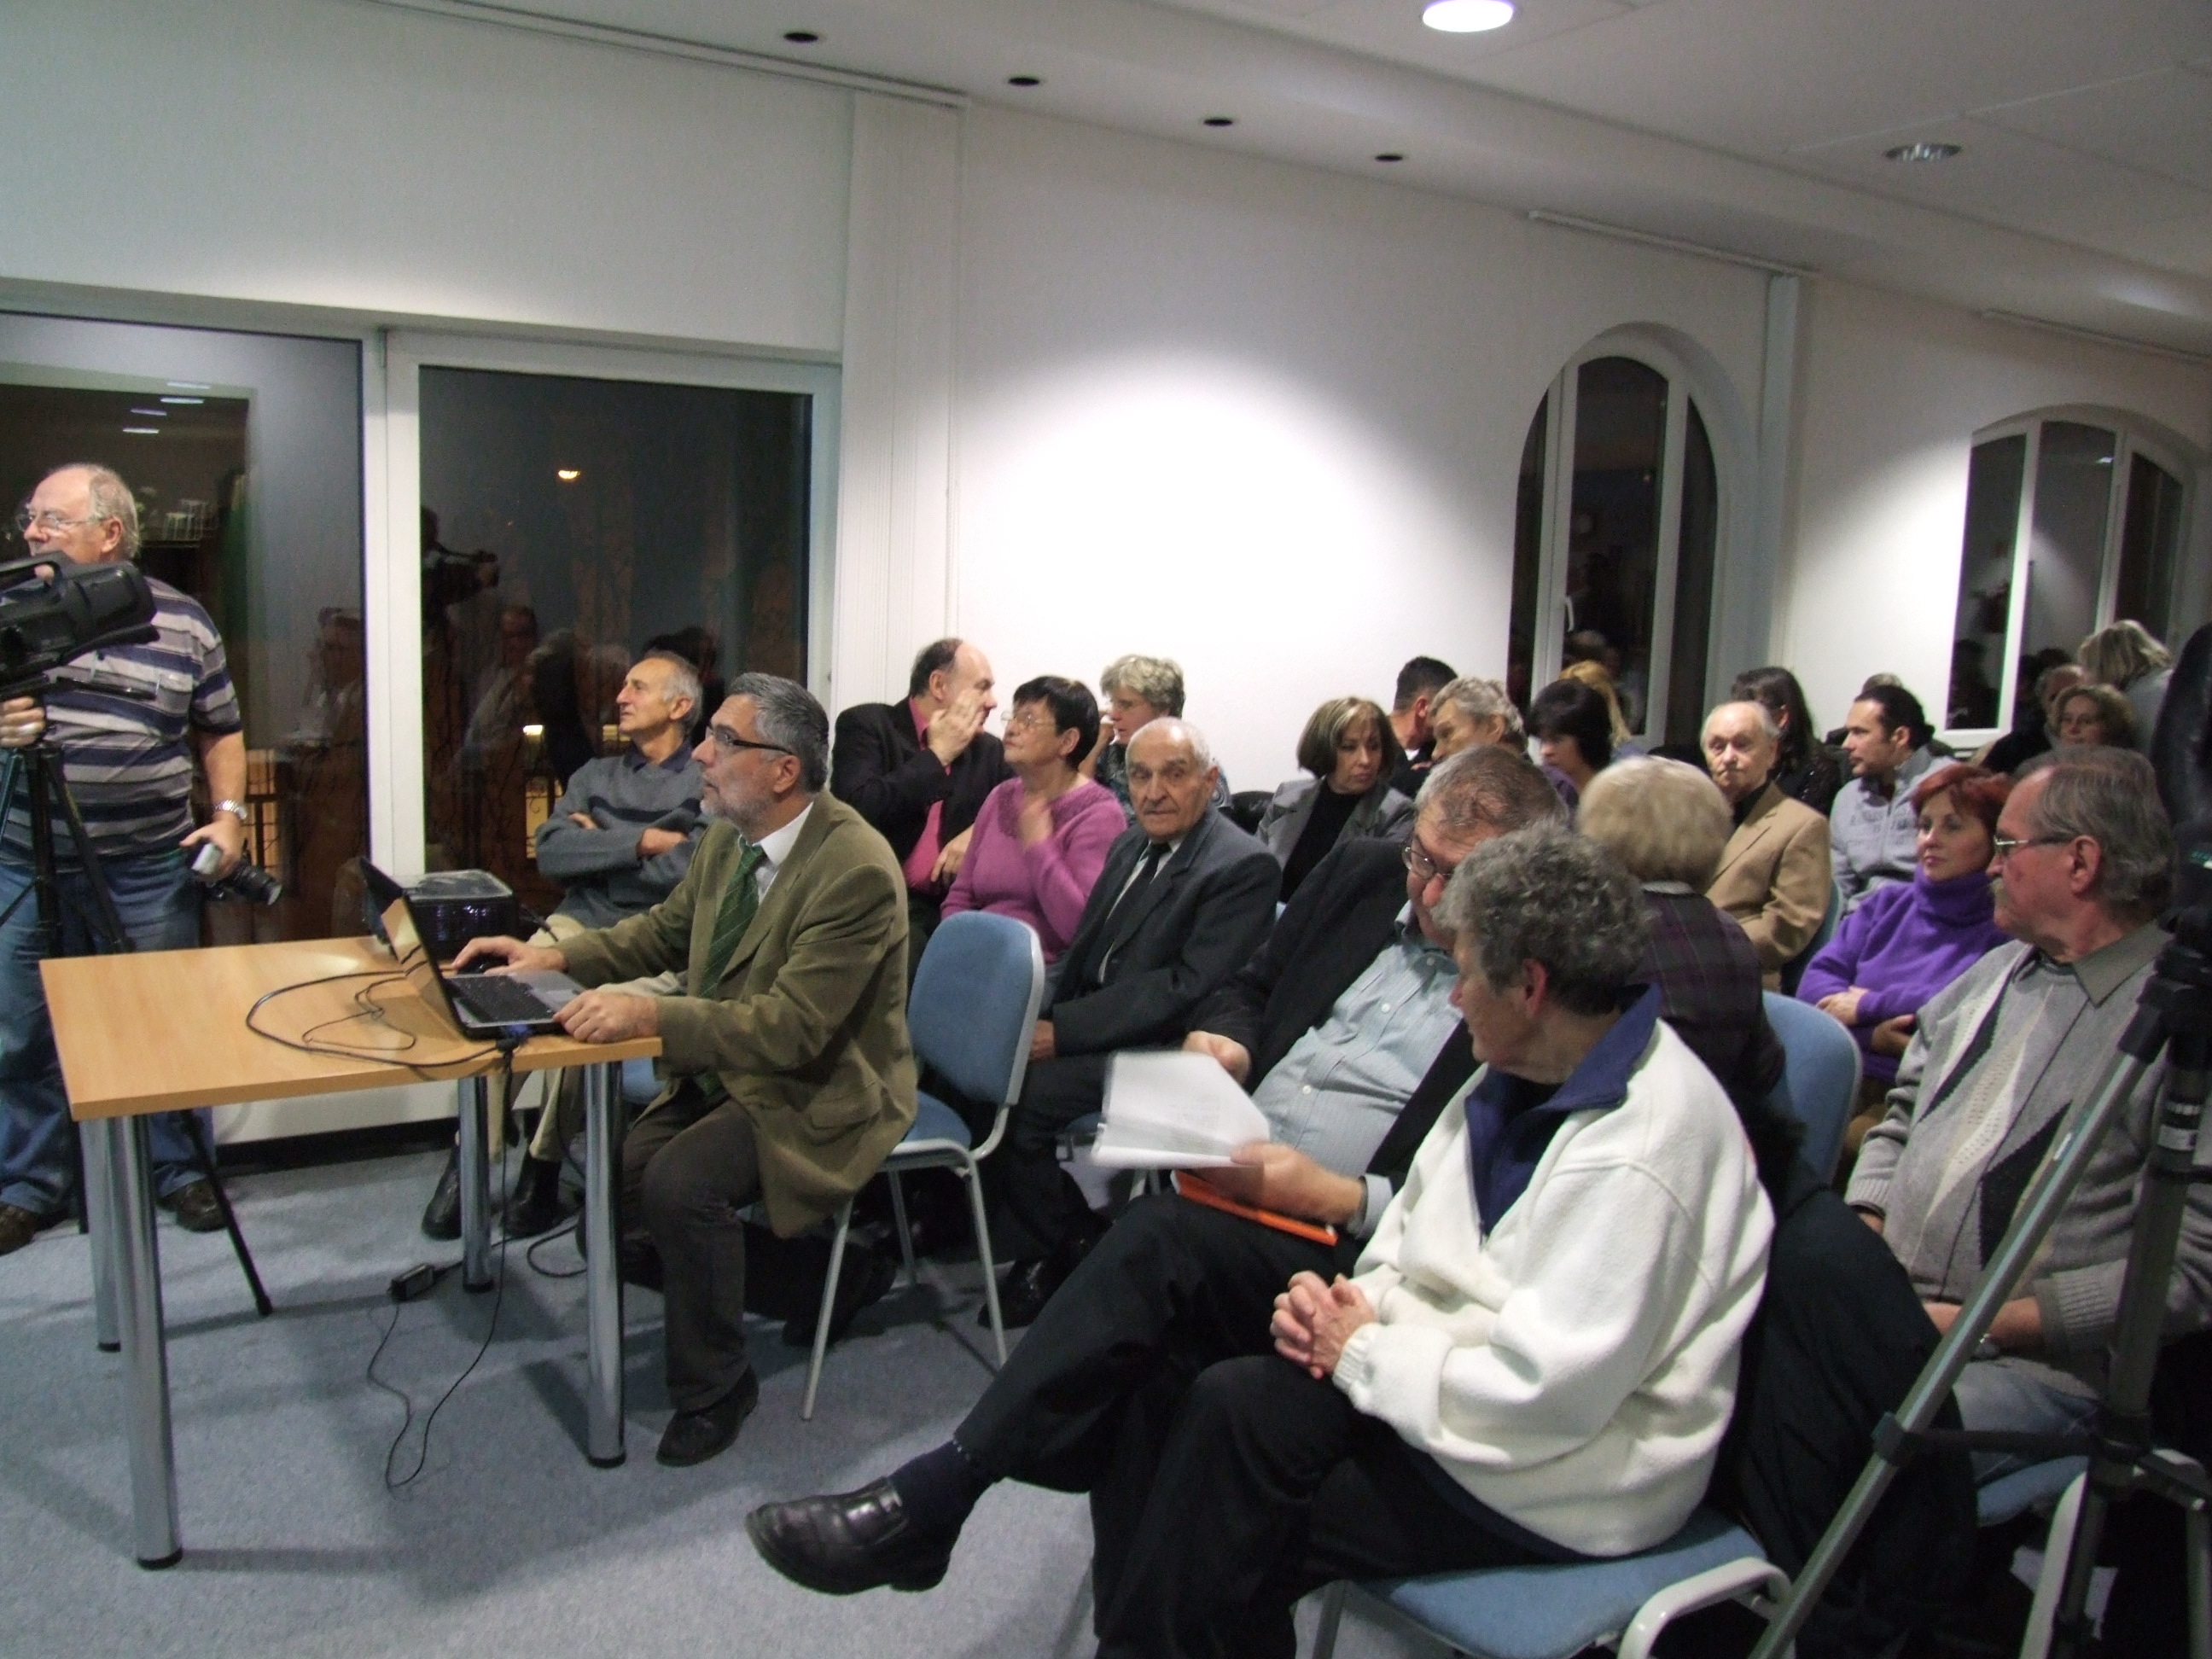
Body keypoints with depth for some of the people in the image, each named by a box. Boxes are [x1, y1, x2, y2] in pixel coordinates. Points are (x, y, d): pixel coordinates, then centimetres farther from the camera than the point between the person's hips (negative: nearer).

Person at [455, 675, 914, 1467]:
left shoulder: (857, 870, -25)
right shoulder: (727, 839, 1)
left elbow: (791, 1028, -29)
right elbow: (667, 929, 18)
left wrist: (649, 1016, -36)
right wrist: (554, 956, 4)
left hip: (815, 1095, -9)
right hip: (722, 1073, 9)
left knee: (678, 1186, -29)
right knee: (616, 1203, -2)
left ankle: (712, 1386, -2)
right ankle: (833, 1279, 16)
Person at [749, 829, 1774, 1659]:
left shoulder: (1641, 1150, -25)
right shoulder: (1525, 1070, 4)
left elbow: (1540, 1393, -29)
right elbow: (1418, 1224, 10)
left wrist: (1363, 1351, -18)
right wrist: (1360, 1297, -10)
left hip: (1560, 1472, -8)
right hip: (1439, 1352, 9)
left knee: (1242, 1408, -28)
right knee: (1173, 1243, -7)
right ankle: (934, 1498, -7)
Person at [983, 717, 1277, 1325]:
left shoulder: (1244, 867, -13)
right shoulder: (1131, 845, 13)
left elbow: (1185, 988, -20)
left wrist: (1063, 1030, -22)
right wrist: (1044, 1018, -5)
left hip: (1153, 1047, -8)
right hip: (1089, 1018, 8)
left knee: (1014, 1098, -23)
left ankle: (1062, 1251, 0)